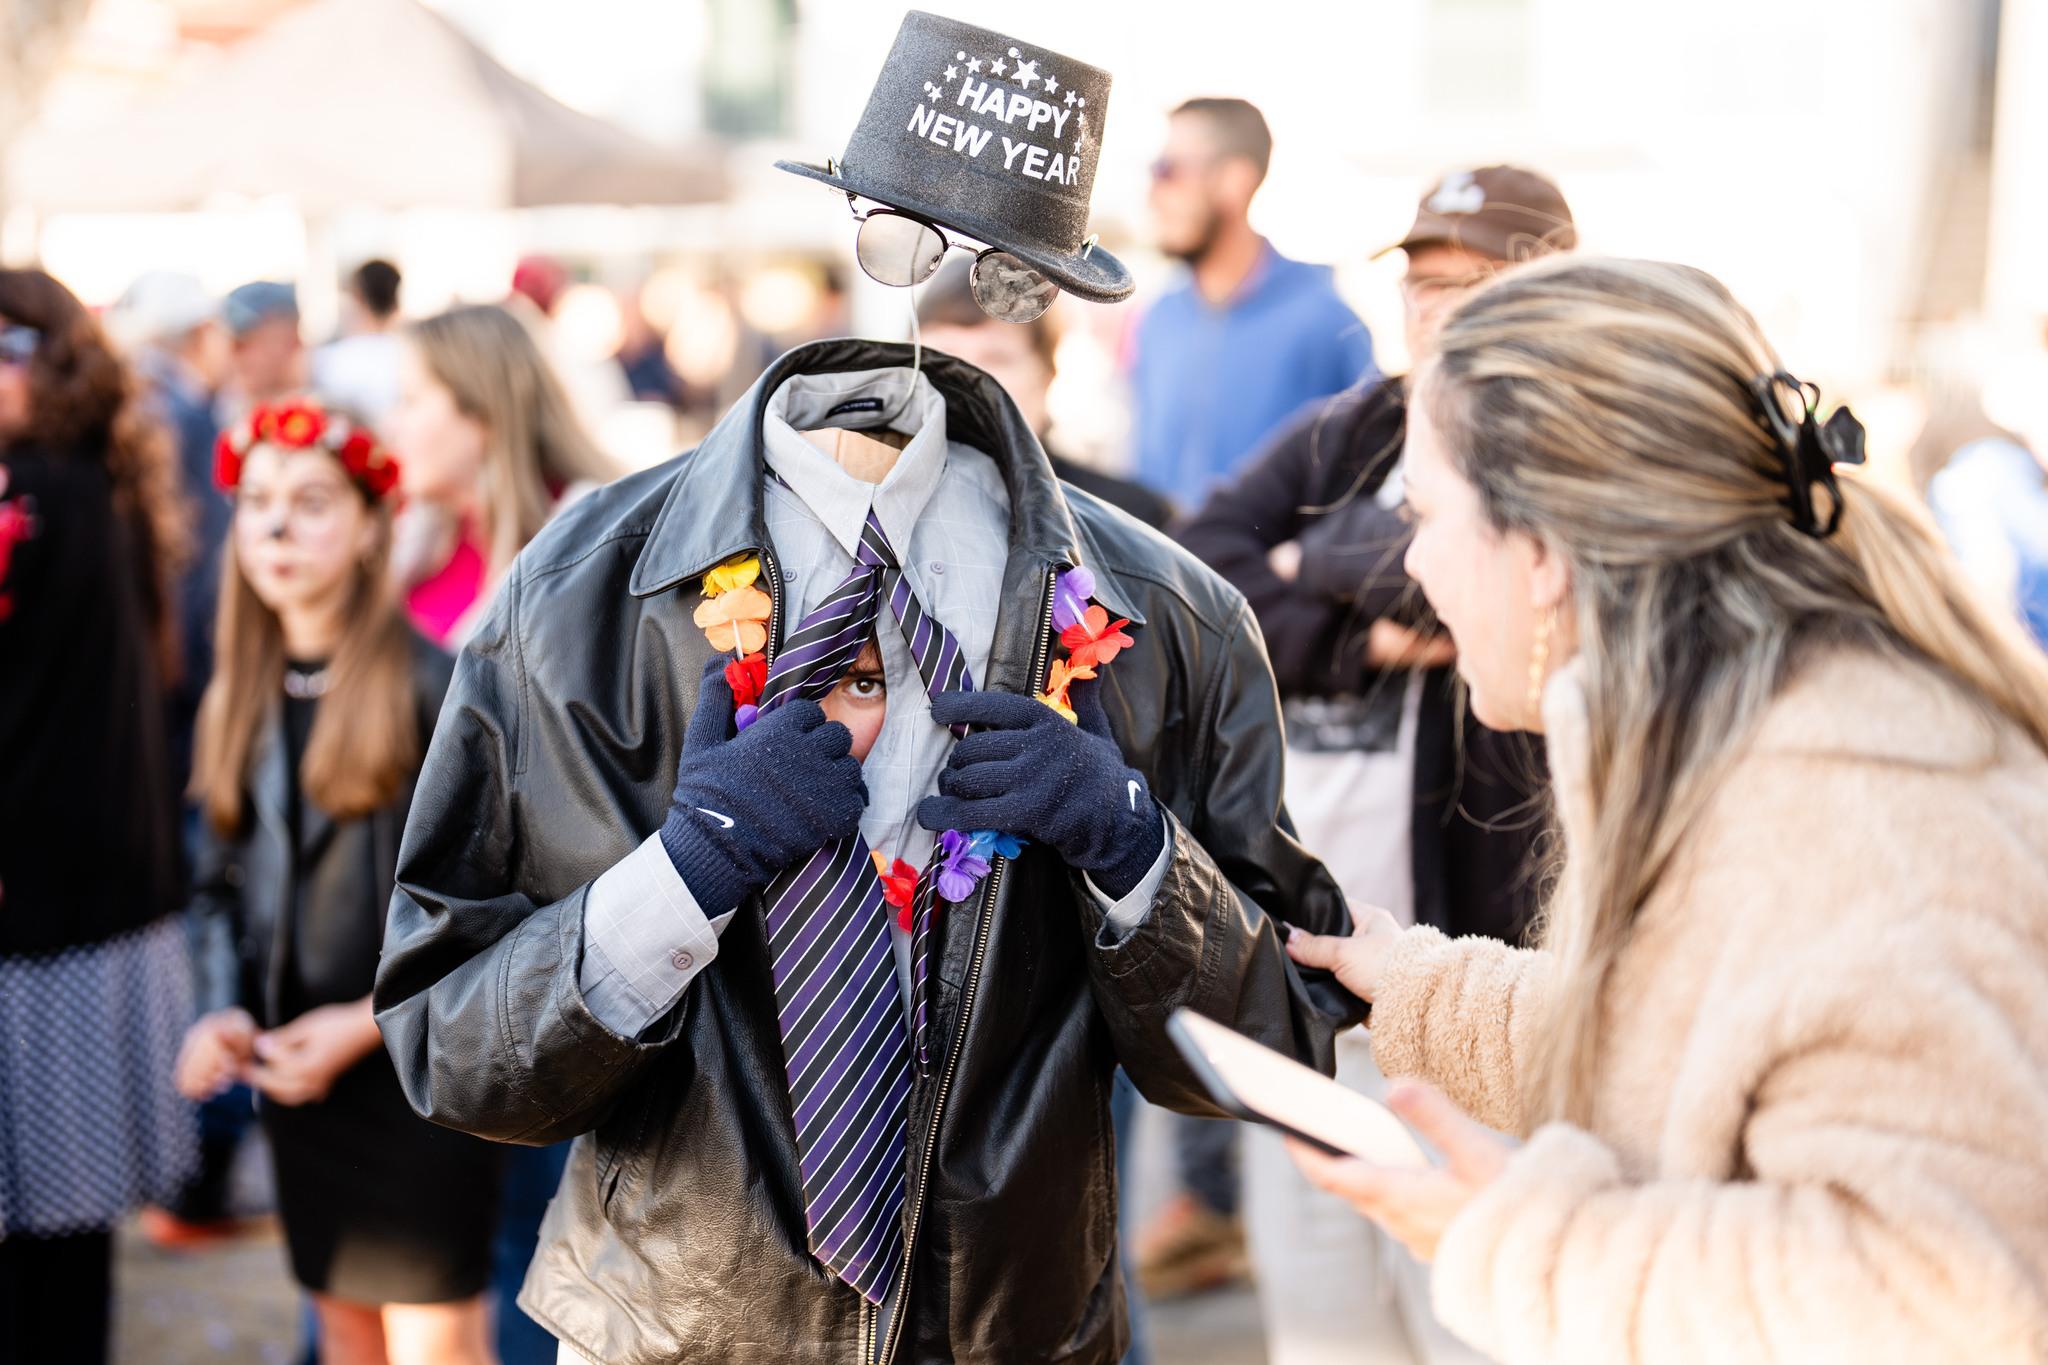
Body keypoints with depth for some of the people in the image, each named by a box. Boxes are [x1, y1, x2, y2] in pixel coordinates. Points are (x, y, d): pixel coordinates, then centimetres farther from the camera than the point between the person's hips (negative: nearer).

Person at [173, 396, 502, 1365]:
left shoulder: (432, 686, -12)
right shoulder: (240, 701, 8)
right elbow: (232, 884, 15)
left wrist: (369, 1021, -16)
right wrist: (232, 1012, -2)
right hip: (296, 1073, 6)